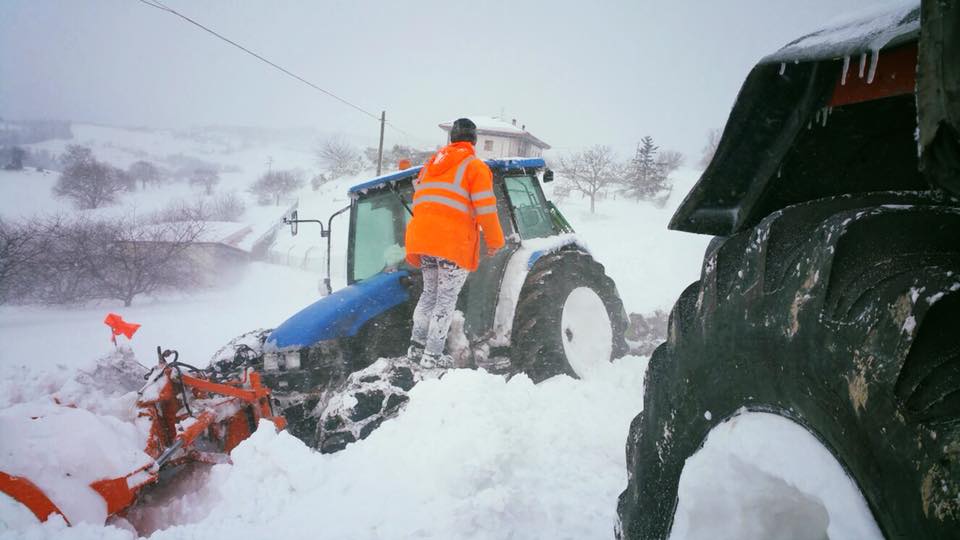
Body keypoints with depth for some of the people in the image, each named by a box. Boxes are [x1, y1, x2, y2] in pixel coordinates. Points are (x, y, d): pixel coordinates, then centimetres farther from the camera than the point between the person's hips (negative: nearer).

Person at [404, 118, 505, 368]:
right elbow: (485, 209, -7)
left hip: (422, 237, 6)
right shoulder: (475, 166, 1)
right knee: (447, 298, 0)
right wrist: (495, 241, 2)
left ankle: (417, 346, 18)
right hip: (454, 242, -6)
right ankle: (432, 355, 0)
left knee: (430, 292, 19)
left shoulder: (431, 163, 21)